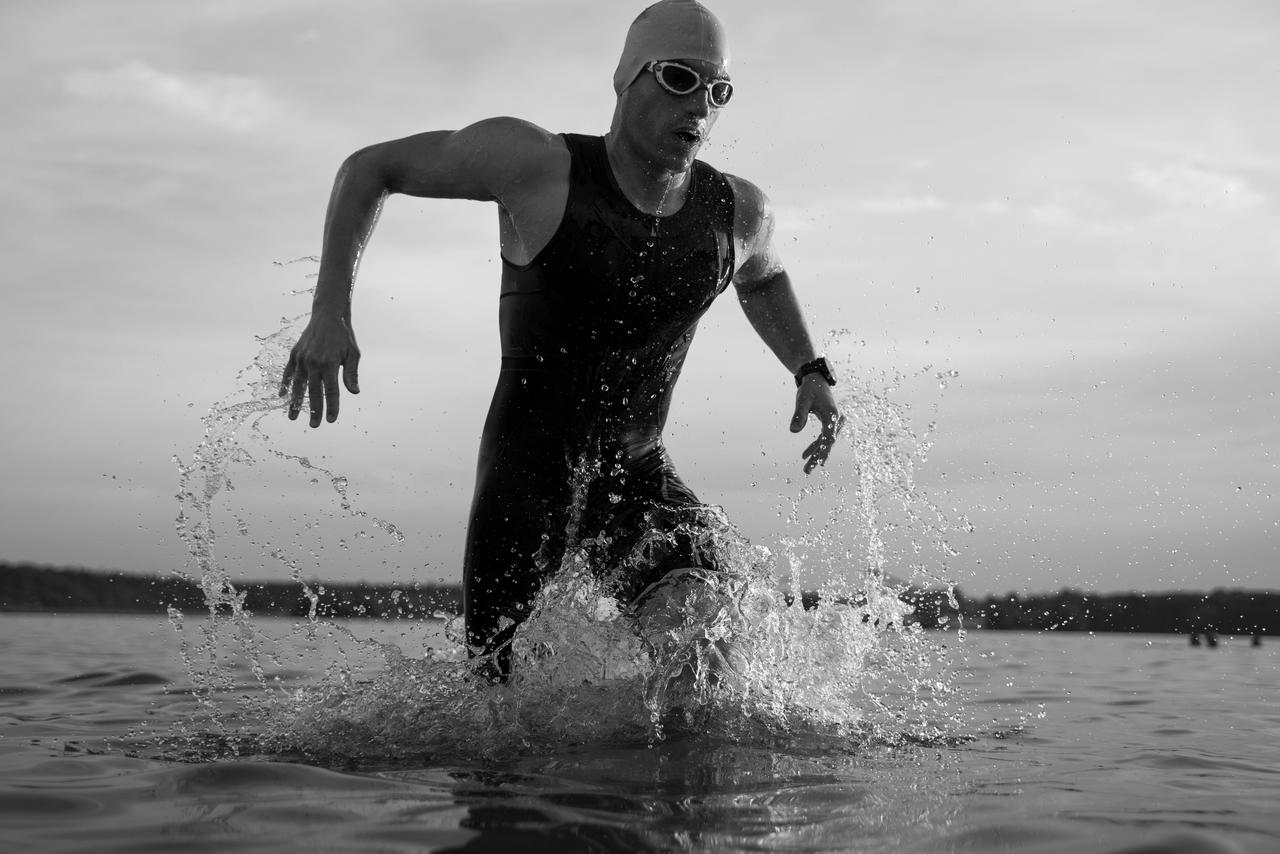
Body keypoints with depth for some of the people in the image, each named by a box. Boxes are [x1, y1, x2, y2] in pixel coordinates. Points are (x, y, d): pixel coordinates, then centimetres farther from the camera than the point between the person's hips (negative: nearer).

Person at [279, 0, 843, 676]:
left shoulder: (739, 212, -4)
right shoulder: (538, 164, -17)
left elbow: (762, 277, 23)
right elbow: (370, 167, -7)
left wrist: (810, 372, 8)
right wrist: (330, 310, -18)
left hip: (639, 470, 3)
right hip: (528, 466, -3)